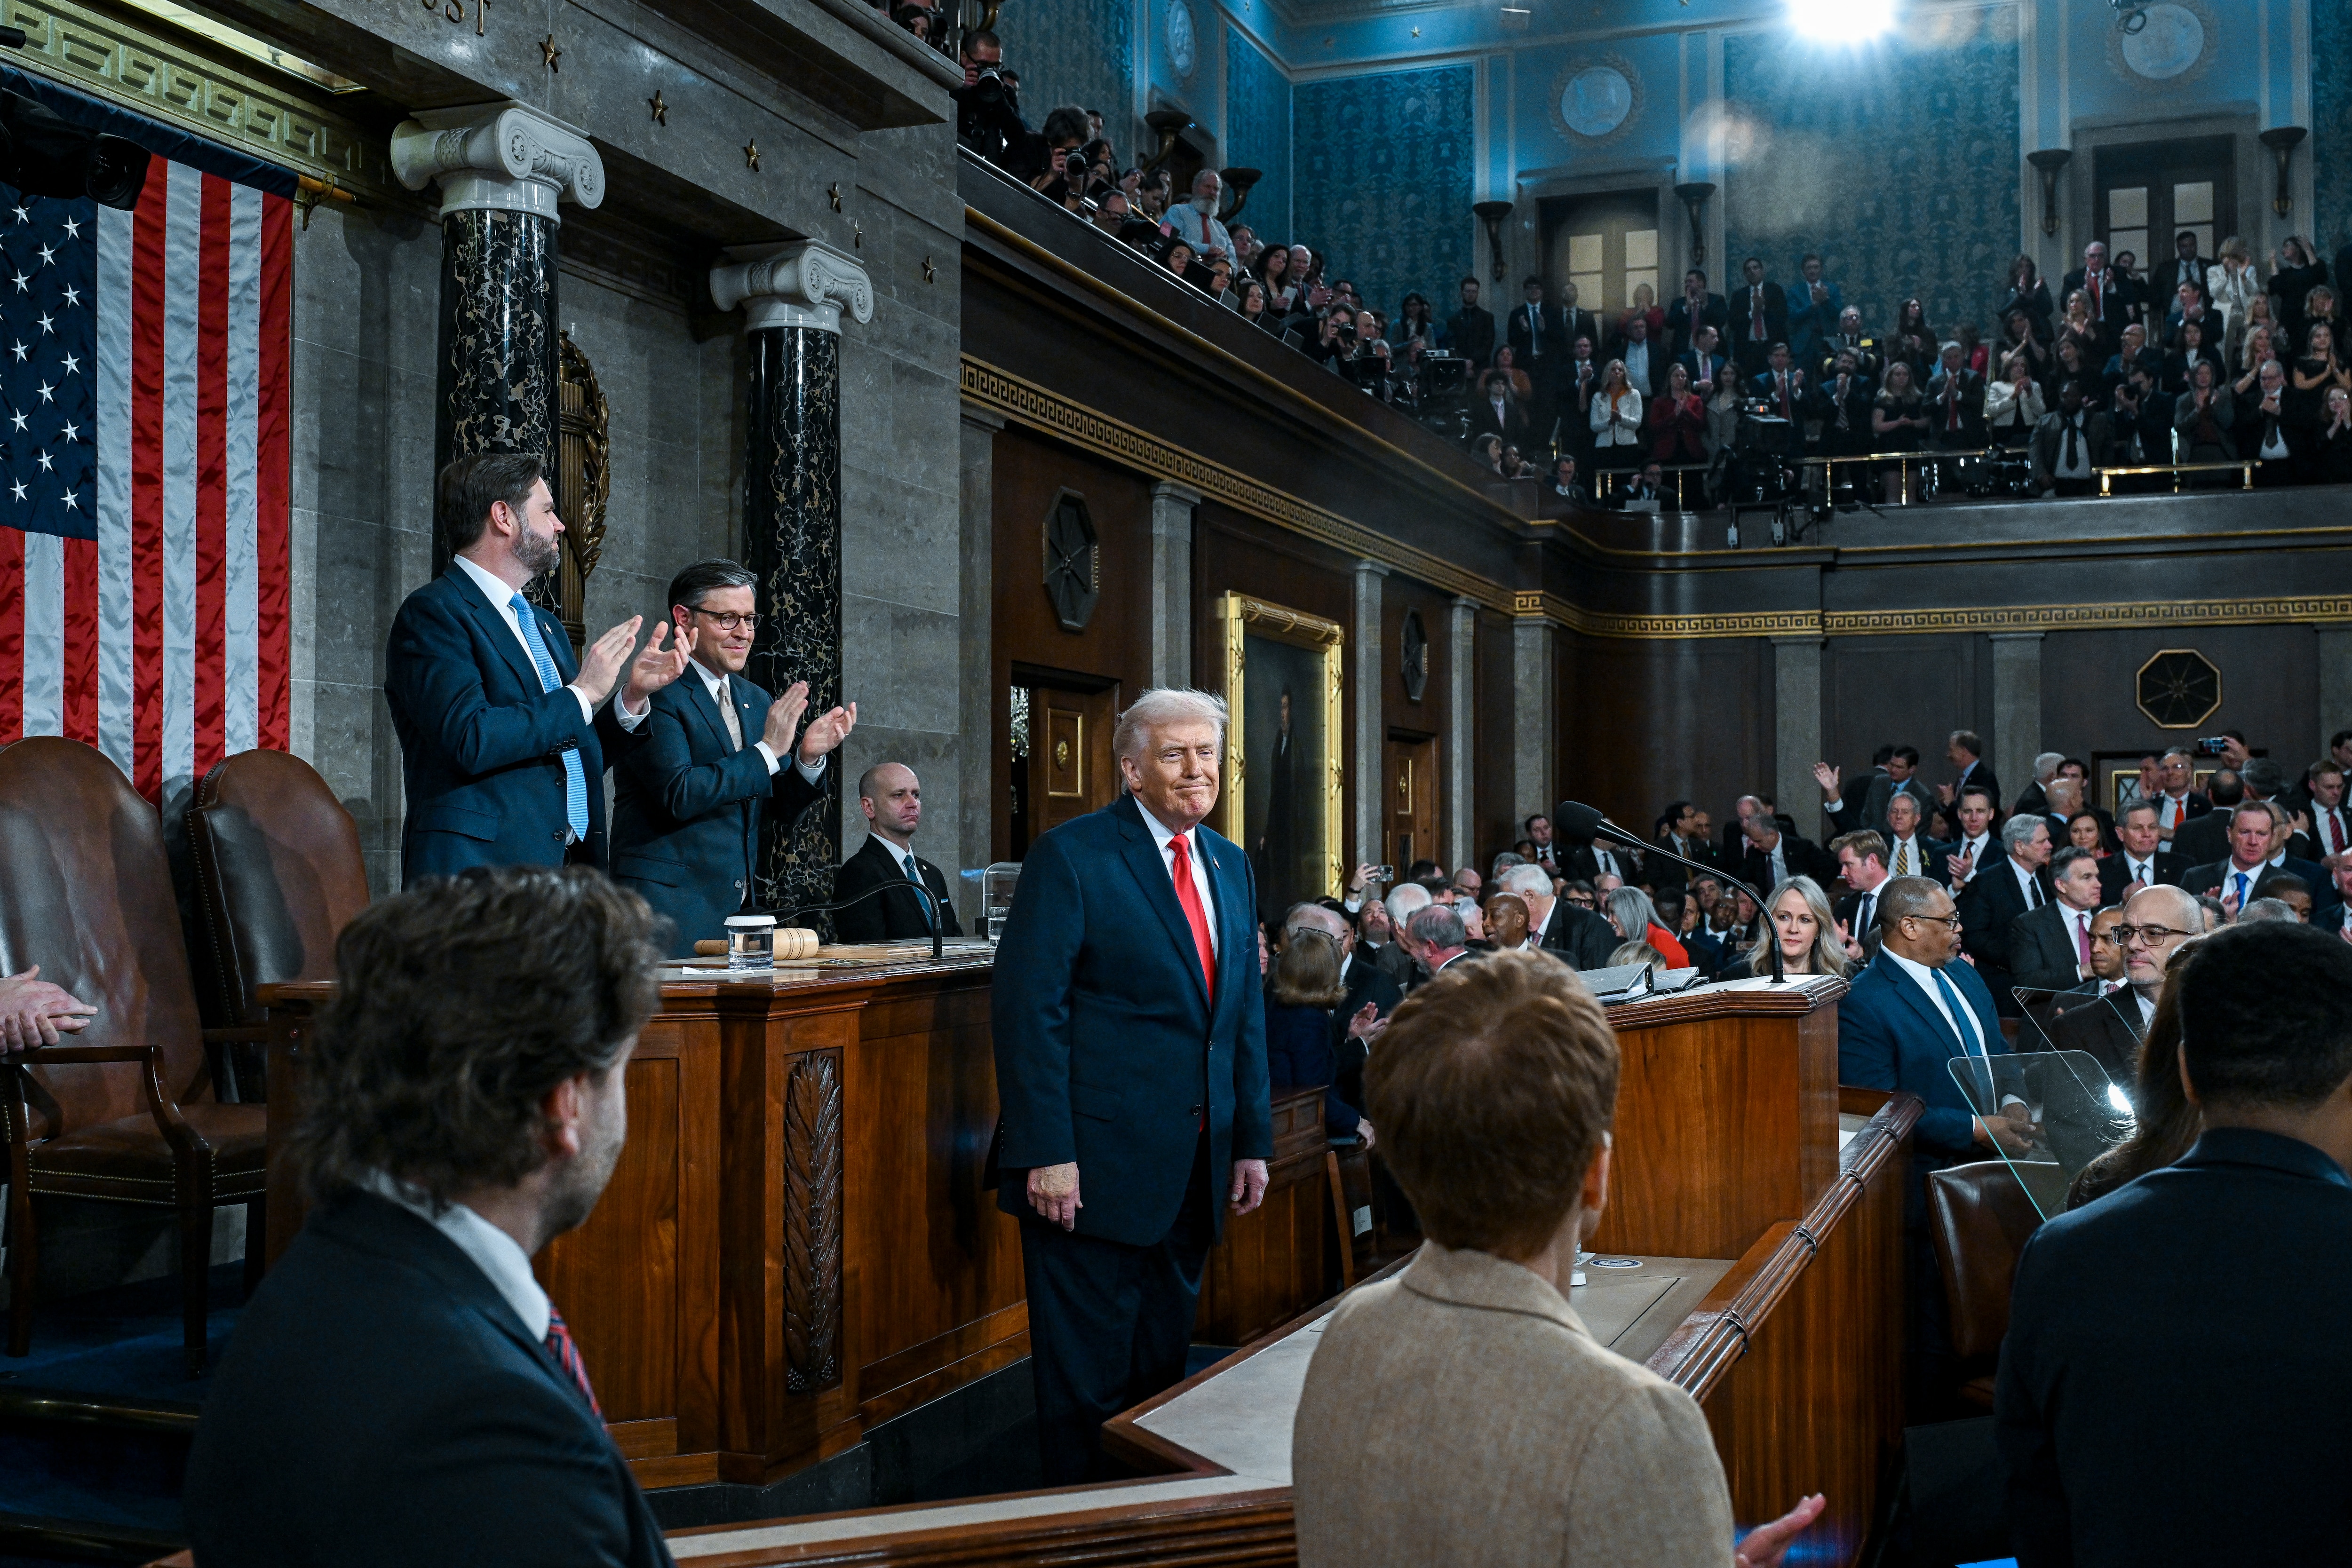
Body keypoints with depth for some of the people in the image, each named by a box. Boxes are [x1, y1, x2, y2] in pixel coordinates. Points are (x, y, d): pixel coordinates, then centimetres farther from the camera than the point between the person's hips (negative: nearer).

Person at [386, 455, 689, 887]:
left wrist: (633, 696, 6)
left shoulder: (545, 625, 21)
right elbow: (471, 741, -20)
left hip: (568, 866, 7)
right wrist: (582, 694, -11)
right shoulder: (433, 613, -5)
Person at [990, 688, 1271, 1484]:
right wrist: (1046, 1153, -18)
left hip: (1197, 1168, 7)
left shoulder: (1230, 865, 13)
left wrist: (1253, 1141, 12)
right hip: (1096, 1166, -6)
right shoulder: (1070, 856, -9)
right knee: (1087, 1376, 3)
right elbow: (1029, 1010, -13)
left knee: (1163, 1364, 15)